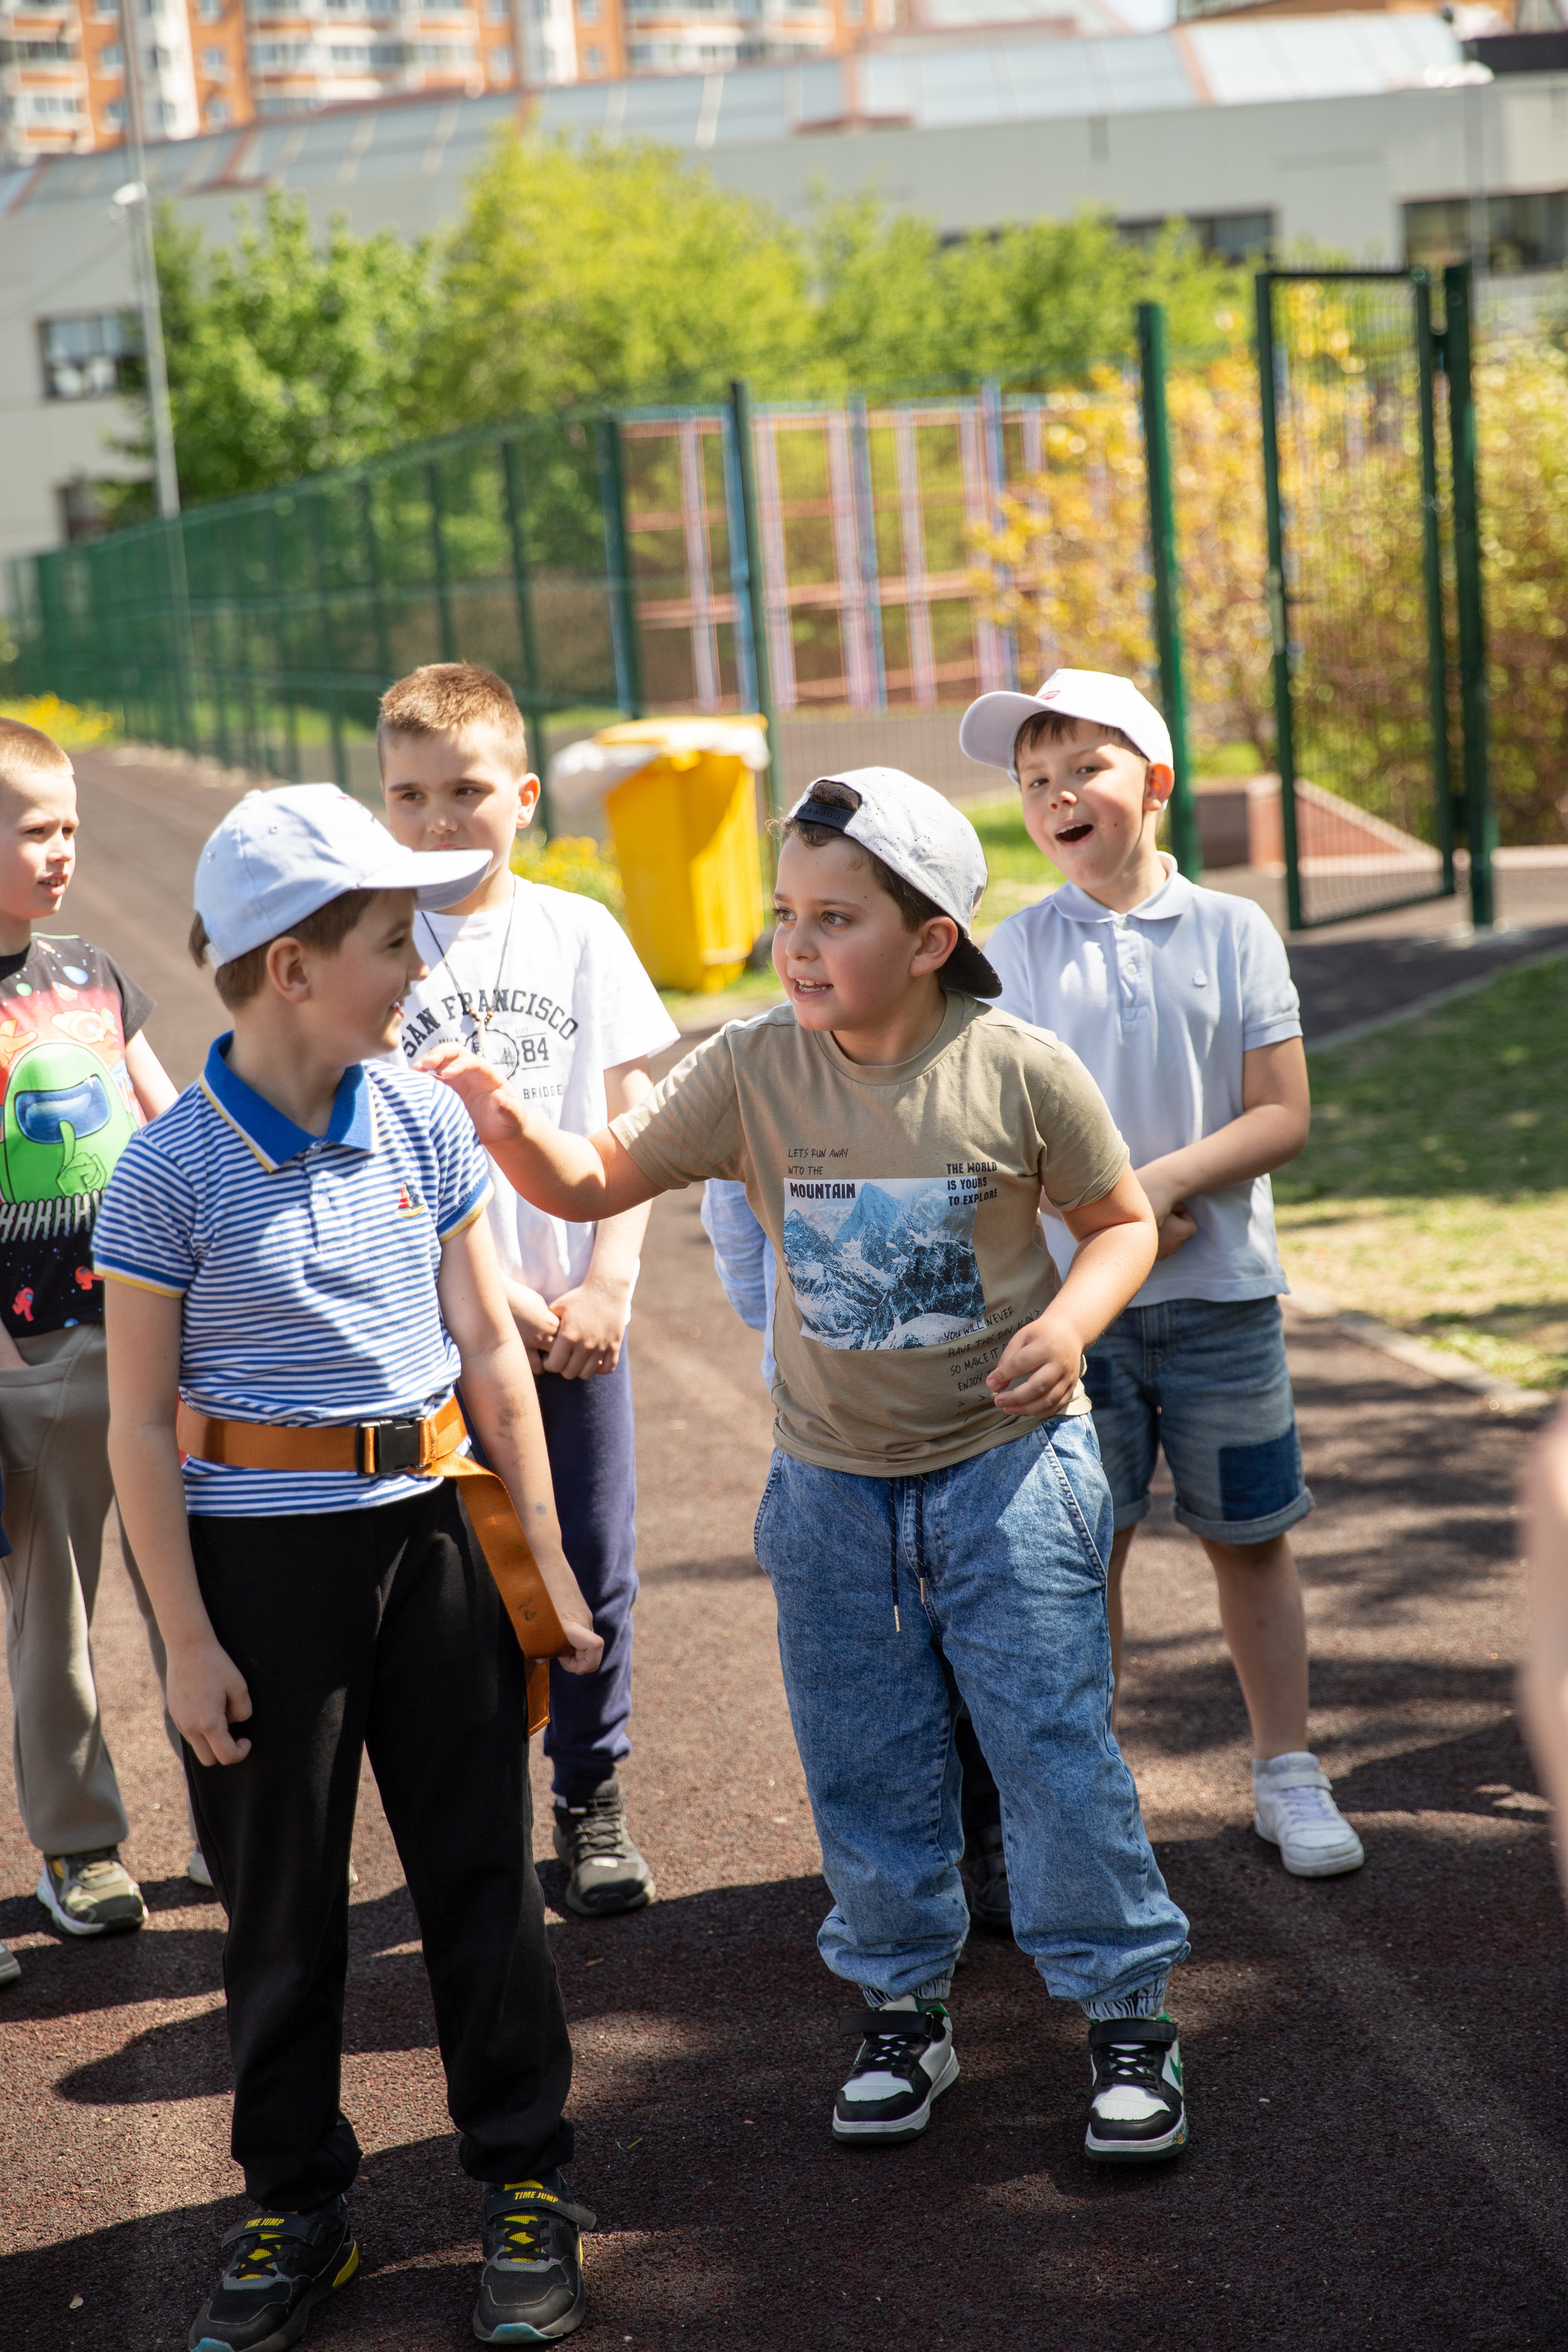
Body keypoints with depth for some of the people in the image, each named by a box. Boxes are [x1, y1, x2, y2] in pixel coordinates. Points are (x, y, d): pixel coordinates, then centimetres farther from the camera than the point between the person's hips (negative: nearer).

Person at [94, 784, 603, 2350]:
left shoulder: (423, 1127, 0)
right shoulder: (174, 1173, -11)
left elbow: (489, 1355, 6)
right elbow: (141, 1423, -8)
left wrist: (546, 1558, 8)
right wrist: (186, 1642, -9)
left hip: (423, 1531, 3)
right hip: (254, 1553, -3)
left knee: (483, 1867, 9)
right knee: (280, 1899, 10)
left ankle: (525, 2179, 25)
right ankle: (296, 2205, 26)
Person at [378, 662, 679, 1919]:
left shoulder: (579, 931, 3)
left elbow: (631, 1123, 3)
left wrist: (605, 1286, -6)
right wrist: (500, 1295, -12)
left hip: (580, 1316, 2)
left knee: (595, 1569, 7)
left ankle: (594, 1800, 24)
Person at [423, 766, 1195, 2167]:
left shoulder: (1020, 1071, -13)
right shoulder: (755, 1071, -7)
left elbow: (1122, 1221, 0)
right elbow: (595, 1182, -2)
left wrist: (1071, 1323, -20)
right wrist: (510, 1127, -23)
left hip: (1007, 1466, -3)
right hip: (831, 1483, 3)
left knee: (1054, 1748, -1)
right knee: (865, 1769, 12)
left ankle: (1129, 2013, 16)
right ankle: (905, 2013, 30)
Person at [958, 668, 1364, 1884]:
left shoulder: (1233, 931, 0)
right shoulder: (1017, 950, 2)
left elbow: (1283, 1115, -4)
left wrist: (1165, 1180, -18)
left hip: (1221, 1293, 0)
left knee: (1252, 1541, 9)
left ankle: (1289, 1774, 22)